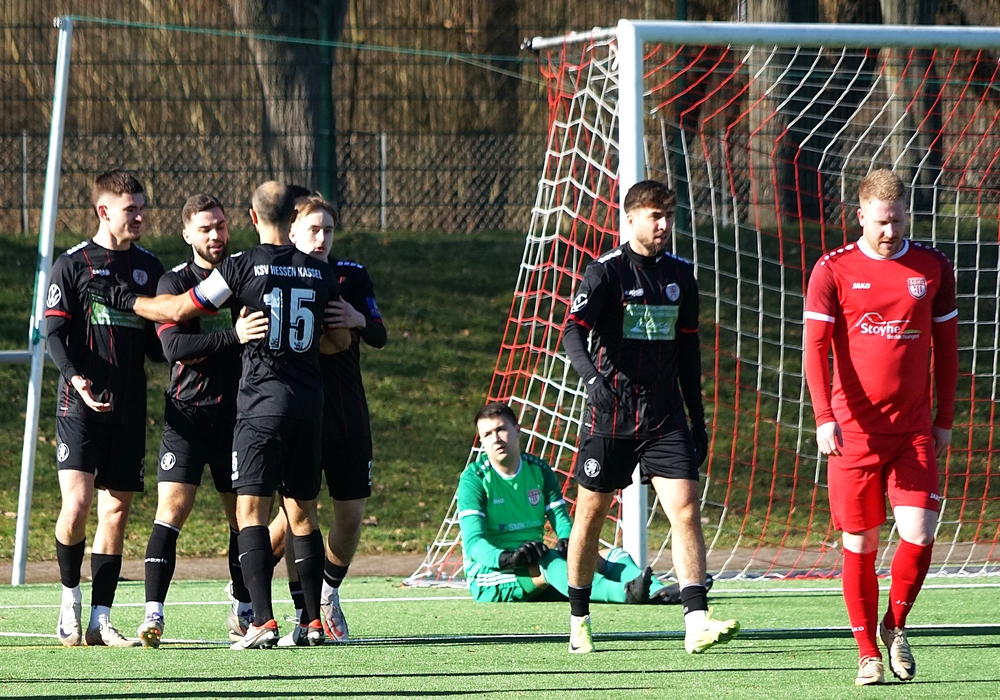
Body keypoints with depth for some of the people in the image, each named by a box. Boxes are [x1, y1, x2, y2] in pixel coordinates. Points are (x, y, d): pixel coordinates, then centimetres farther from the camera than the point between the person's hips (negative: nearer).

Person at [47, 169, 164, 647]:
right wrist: (76, 376, -20)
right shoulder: (73, 264, 0)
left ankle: (100, 620, 8)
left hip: (129, 409, 5)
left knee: (116, 511, 3)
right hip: (81, 405, -5)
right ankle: (70, 598, 7)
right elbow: (54, 332, -4)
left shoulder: (149, 267, 14)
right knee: (76, 504, -16)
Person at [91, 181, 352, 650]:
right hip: (309, 402, 5)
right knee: (302, 512, 13)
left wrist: (124, 300, 14)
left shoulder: (242, 266, -6)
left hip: (262, 402, -5)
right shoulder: (320, 273, 8)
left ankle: (263, 622, -17)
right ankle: (314, 622, 12)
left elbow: (177, 311, -1)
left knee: (251, 511, -6)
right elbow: (341, 341, 18)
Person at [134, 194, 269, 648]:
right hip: (187, 412, -3)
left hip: (237, 413, 3)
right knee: (171, 509, -12)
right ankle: (153, 615, -15)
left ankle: (243, 612, 22)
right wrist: (233, 337, -26)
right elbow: (174, 347, -16)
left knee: (244, 513, 8)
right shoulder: (174, 282, -1)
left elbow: (268, 333, 18)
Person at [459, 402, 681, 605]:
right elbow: (473, 543, -17)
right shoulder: (474, 479, -6)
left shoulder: (538, 470, 9)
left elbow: (562, 521, 5)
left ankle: (658, 593, -42)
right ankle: (623, 593, -62)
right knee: (548, 562, -36)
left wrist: (567, 541, -20)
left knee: (614, 556, -10)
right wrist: (508, 557, -37)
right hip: (491, 576, -6)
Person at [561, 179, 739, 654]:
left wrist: (697, 418, 17)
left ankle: (696, 623, -19)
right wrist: (590, 370, -38)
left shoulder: (681, 275, 10)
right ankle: (579, 619, 25)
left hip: (665, 417, 3)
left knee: (686, 508, -12)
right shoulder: (606, 272, -5)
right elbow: (573, 330, -17)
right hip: (610, 414, -3)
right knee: (591, 514, 7)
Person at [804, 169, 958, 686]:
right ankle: (868, 653, 13)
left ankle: (895, 625, 16)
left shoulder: (932, 268, 6)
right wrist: (824, 418, -18)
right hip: (853, 430, -1)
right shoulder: (833, 270, -1)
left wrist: (944, 421, 10)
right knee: (860, 544, 1)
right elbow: (815, 348, -6)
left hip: (913, 430, 1)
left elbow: (946, 346, 13)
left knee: (919, 534, -10)